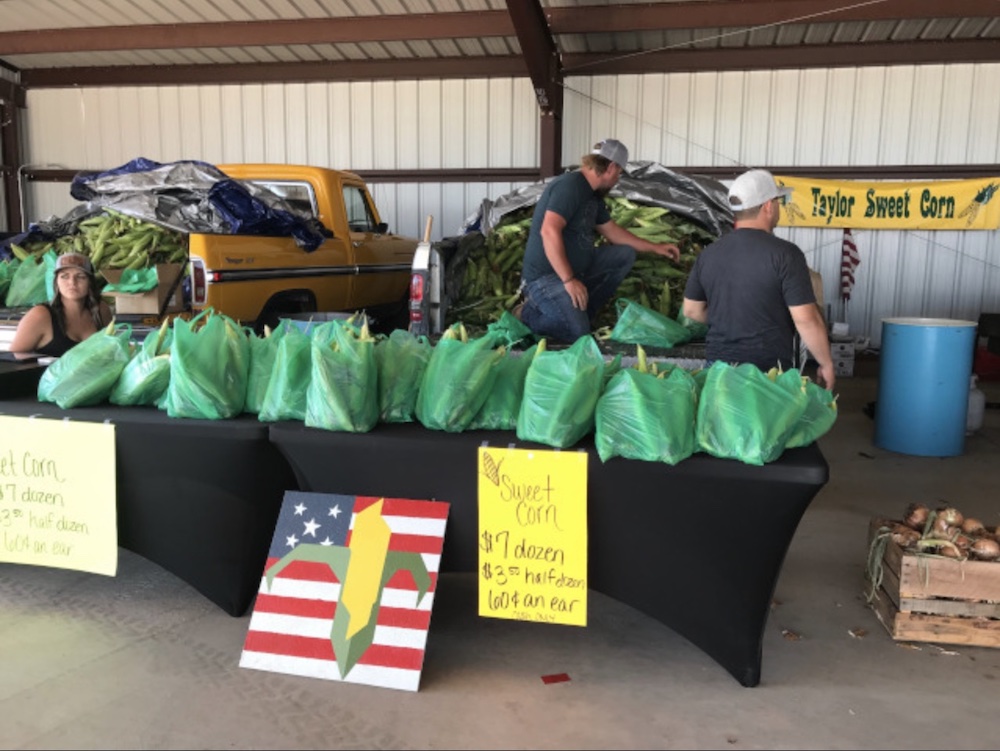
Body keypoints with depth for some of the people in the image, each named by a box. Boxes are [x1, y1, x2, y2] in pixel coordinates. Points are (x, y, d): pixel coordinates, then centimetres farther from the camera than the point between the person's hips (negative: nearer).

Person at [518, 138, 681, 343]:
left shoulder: (593, 193, 12)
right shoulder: (570, 185, -19)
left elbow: (611, 231, 24)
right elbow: (549, 231, -30)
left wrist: (654, 247, 25)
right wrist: (569, 280, -31)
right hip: (546, 276, -10)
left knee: (624, 255, 6)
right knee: (578, 334, -25)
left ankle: (579, 313, 5)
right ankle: (530, 314, 1)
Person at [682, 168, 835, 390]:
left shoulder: (708, 254, 3)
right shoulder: (784, 254, -12)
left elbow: (691, 310, 13)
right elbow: (806, 320, -14)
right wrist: (826, 363, -1)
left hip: (718, 366, 5)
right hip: (768, 370, -5)